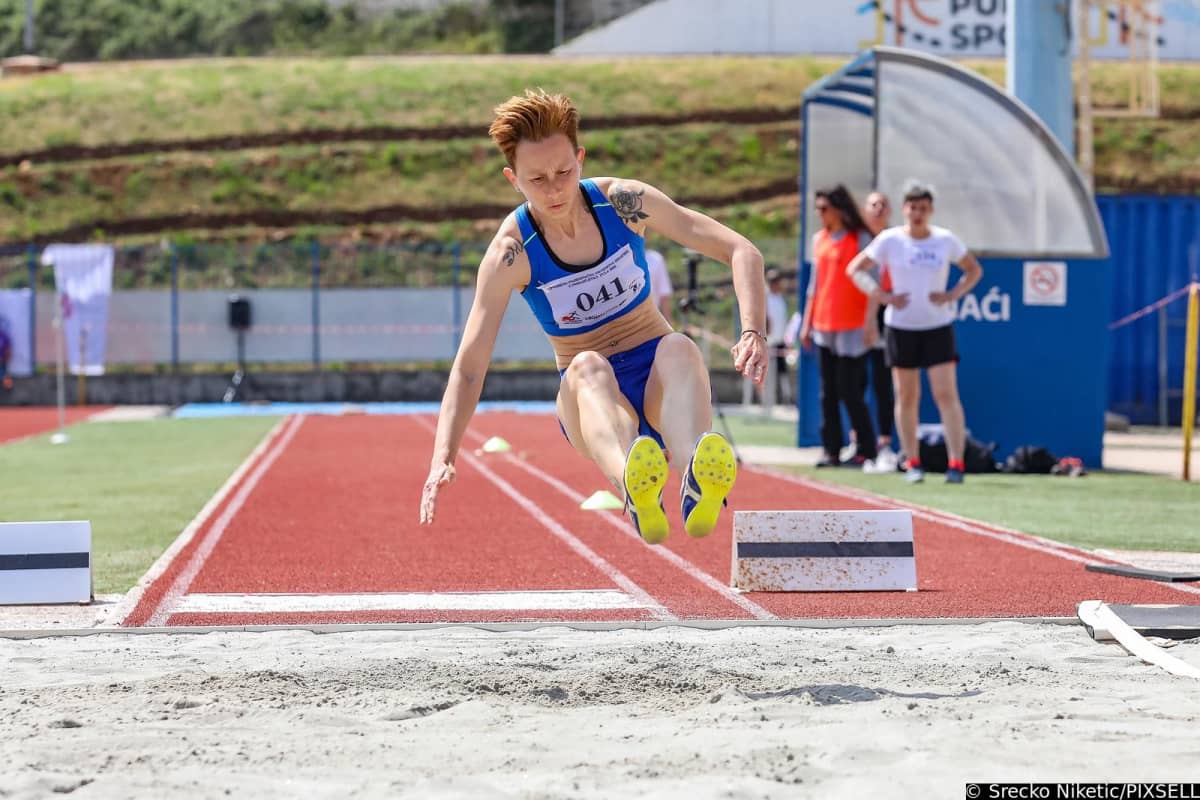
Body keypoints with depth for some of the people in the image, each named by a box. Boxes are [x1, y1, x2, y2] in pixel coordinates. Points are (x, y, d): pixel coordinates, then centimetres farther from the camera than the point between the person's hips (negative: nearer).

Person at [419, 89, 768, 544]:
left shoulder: (624, 201, -7)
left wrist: (753, 333, -25)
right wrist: (443, 458, -27)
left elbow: (741, 251, -8)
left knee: (678, 347, -34)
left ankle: (699, 486, -66)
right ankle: (636, 491, -69)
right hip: (591, 400, -1)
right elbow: (468, 367, -12)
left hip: (659, 381, 1)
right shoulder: (511, 254, -11)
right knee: (587, 366, -36)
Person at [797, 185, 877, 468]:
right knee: (828, 392, 6)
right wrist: (807, 323, 16)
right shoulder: (819, 239, 13)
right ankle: (832, 450, 11)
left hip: (852, 328, -6)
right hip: (823, 327, 6)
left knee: (850, 391, -5)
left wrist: (870, 322, -12)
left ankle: (867, 449, 5)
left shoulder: (860, 239, -6)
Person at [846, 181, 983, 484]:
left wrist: (953, 295, -4)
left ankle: (956, 463, -12)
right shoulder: (889, 240, -2)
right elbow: (855, 269, 3)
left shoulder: (946, 240, 1)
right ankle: (912, 463, 15)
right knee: (907, 397, 6)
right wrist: (882, 296, -8)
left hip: (938, 326, 0)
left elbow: (974, 270, 13)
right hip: (901, 328, 0)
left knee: (947, 394, -10)